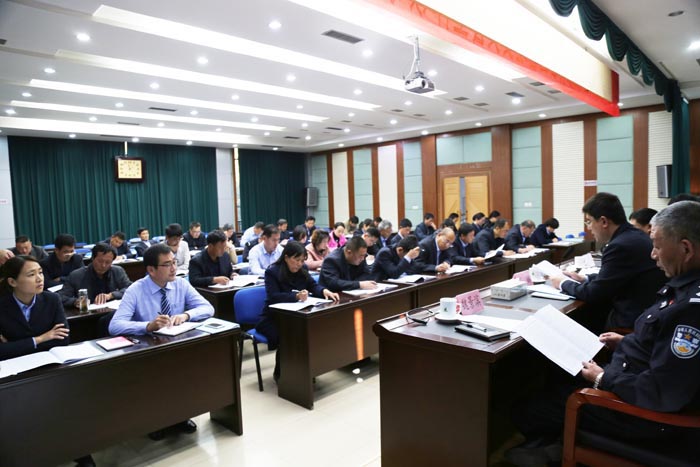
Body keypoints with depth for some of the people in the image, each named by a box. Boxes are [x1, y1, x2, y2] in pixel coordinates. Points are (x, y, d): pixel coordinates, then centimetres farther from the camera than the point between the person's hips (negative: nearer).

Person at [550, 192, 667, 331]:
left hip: (631, 322, -8)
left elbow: (593, 294, -16)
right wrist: (585, 279, 11)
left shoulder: (621, 246, -23)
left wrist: (564, 283, -1)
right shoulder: (635, 236, 6)